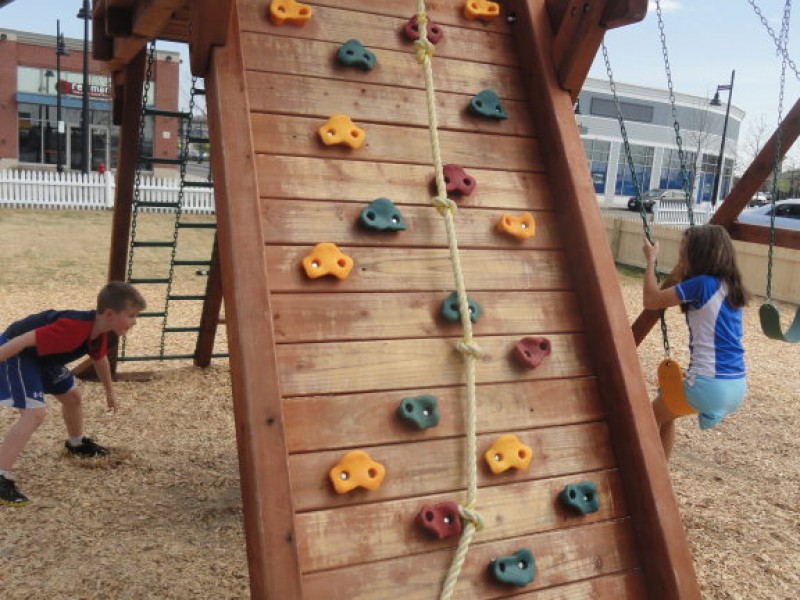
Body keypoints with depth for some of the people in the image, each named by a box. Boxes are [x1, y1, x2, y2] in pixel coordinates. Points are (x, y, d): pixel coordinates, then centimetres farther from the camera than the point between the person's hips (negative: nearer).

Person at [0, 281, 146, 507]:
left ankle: (77, 443, 49)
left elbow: (100, 360, 16)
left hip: (42, 355, 10)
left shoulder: (99, 330, -6)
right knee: (34, 413, -22)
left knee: (72, 396, 23)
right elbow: (24, 340, -36)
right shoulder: (74, 328, -37)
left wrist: (110, 392, 28)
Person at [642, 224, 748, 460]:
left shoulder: (701, 284, -13)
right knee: (665, 412, 28)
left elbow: (651, 300, -8)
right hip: (738, 388, 8)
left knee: (654, 416, 18)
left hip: (709, 386, -8)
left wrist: (651, 259, 3)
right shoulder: (729, 286, 10)